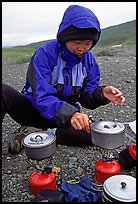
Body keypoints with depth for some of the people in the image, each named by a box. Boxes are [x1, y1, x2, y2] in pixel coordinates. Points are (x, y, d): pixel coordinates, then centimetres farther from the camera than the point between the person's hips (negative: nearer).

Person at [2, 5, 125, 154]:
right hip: (36, 111, -3)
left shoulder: (89, 60, -3)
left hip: (68, 115, 4)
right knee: (4, 91, -30)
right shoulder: (45, 53, -19)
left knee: (94, 133, -26)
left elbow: (87, 97, -3)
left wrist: (101, 93, -26)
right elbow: (42, 97, -27)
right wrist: (69, 113, -45)